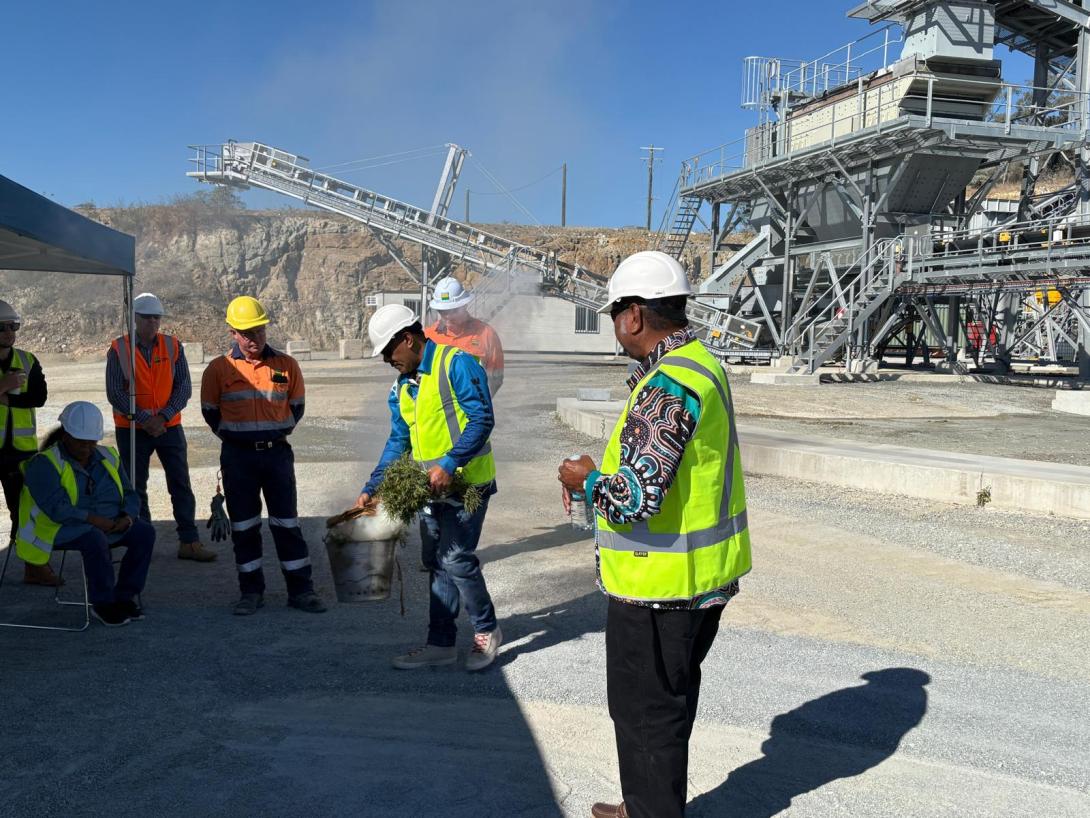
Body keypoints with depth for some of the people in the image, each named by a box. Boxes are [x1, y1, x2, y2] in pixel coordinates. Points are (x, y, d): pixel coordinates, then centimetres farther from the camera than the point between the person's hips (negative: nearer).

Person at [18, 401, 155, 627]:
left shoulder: (108, 457, 11)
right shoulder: (45, 463, -9)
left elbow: (130, 495, 10)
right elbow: (55, 507, -22)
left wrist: (128, 517, -12)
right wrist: (93, 519, -28)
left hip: (109, 525, 6)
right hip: (62, 529, -6)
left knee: (144, 532, -19)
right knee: (95, 539, -36)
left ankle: (124, 596, -10)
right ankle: (103, 604, -21)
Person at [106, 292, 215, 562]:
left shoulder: (173, 346, 1)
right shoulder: (118, 349, -4)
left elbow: (184, 387, -2)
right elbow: (114, 393, -8)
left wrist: (162, 416, -15)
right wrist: (143, 419, -16)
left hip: (169, 426, 1)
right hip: (131, 429, -1)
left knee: (181, 485, 1)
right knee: (135, 488, 5)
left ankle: (189, 541, 6)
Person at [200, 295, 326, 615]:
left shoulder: (286, 365, 1)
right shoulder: (219, 369, -2)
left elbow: (296, 407, 12)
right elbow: (210, 411, 9)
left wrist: (277, 433, 7)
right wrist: (233, 437, 7)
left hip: (277, 453, 0)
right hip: (237, 457, 0)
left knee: (287, 523, 4)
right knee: (244, 526, 7)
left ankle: (300, 589, 12)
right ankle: (251, 591, 18)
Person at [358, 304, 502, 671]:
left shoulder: (456, 364, -12)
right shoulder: (401, 387, 13)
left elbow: (482, 419, -19)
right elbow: (398, 442, 19)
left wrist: (449, 465, -25)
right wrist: (371, 488, 13)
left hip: (466, 482, -8)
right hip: (431, 487, 8)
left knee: (457, 559, -9)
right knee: (437, 564, 11)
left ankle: (486, 630, 12)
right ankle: (441, 644, 20)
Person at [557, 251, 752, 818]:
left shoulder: (668, 384, -24)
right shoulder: (701, 364, 9)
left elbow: (637, 497, -30)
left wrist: (587, 481, -11)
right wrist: (599, 479, 10)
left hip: (661, 584, -11)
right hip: (705, 575, 11)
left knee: (646, 709, 6)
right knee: (669, 700, 23)